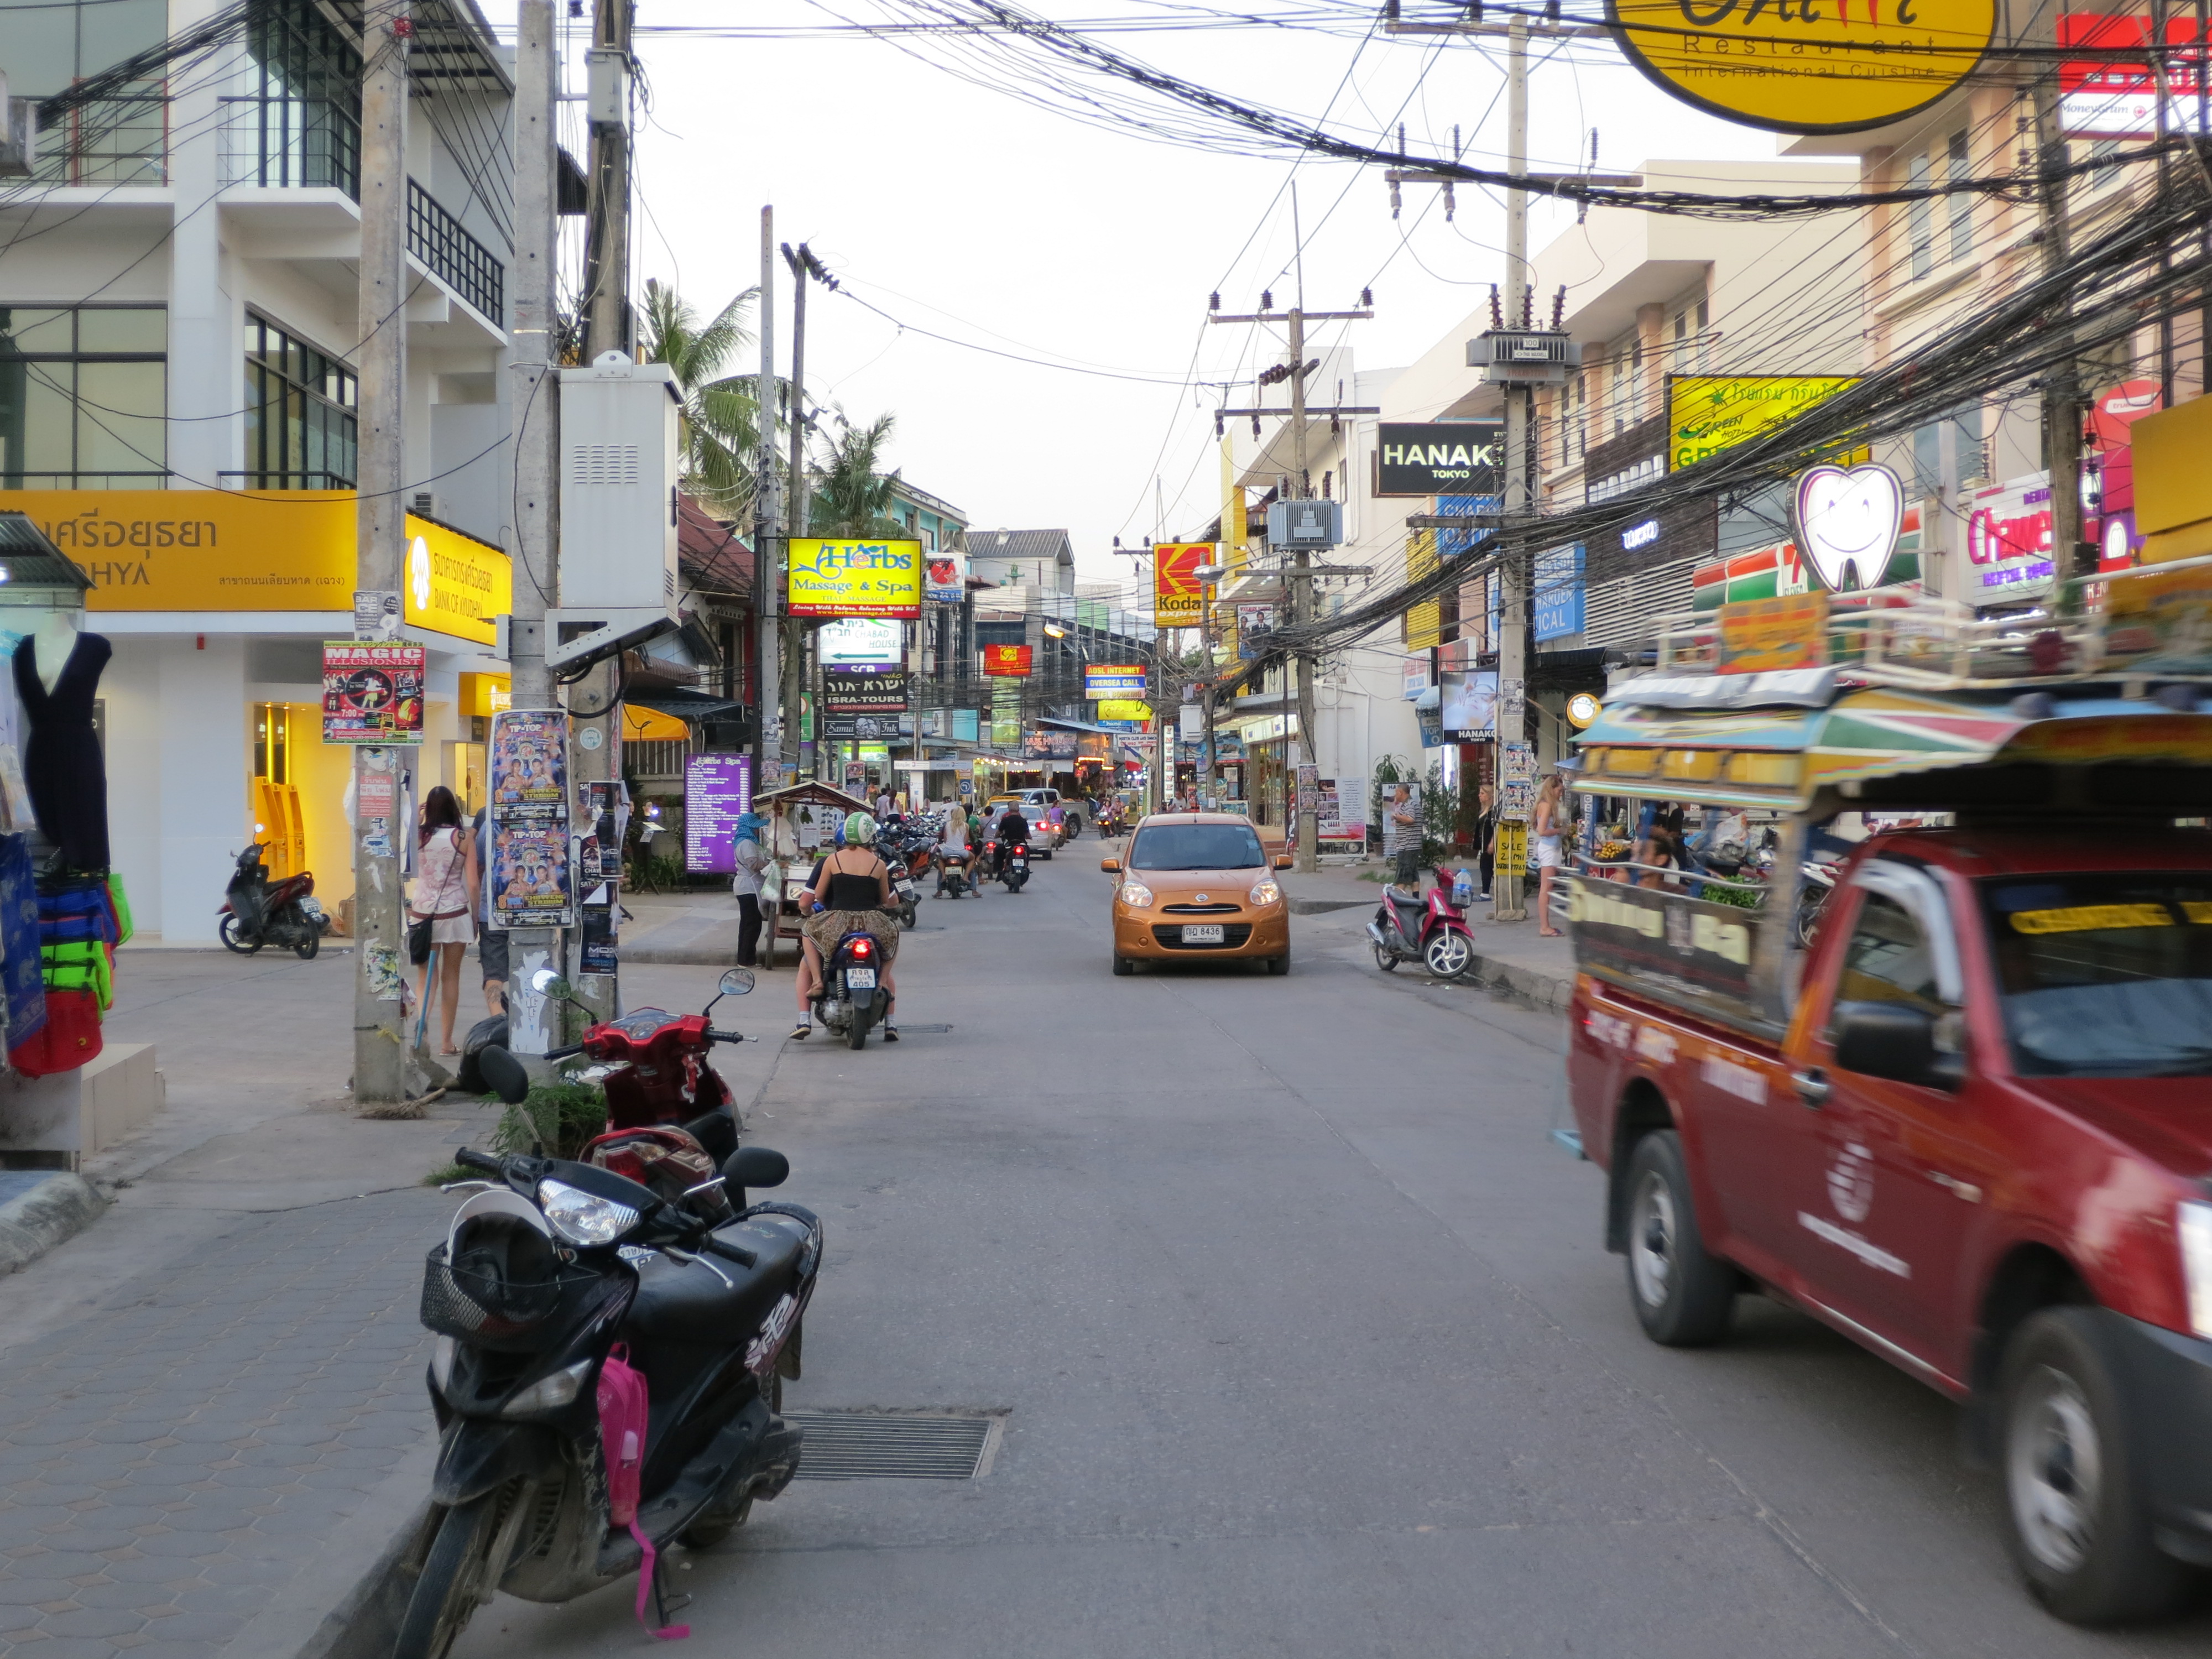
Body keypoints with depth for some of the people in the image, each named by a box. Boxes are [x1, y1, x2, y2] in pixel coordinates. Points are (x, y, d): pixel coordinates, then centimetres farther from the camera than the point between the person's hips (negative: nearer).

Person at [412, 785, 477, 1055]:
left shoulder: (418, 837, -3)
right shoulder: (464, 839, -5)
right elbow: (472, 883, -6)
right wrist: (475, 918, 7)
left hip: (422, 911, 1)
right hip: (455, 912, -1)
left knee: (426, 976, 11)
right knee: (451, 976, 8)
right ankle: (446, 1042, 11)